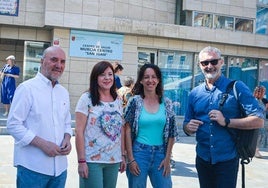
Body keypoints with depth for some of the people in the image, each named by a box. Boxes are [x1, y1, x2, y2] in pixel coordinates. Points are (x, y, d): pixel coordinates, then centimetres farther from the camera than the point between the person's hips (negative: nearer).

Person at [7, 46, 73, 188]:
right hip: (32, 167, -6)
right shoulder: (27, 88, -7)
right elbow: (13, 125, -12)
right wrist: (43, 144, -19)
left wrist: (67, 139, -3)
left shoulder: (63, 92, 12)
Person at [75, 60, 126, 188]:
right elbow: (79, 131, -9)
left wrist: (123, 155, 10)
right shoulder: (87, 98, -6)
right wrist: (81, 161, -13)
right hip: (92, 160, -5)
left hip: (114, 160, 5)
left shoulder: (118, 100, 9)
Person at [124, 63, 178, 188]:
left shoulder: (166, 103, 4)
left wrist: (167, 158, 0)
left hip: (160, 154, 2)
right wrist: (131, 159, -9)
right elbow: (127, 131, -4)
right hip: (139, 153, -2)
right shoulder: (135, 101, -3)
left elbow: (171, 133, 5)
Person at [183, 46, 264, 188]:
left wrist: (226, 122, -21)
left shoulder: (237, 87, -8)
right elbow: (186, 125, 12)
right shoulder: (194, 93, 5)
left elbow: (259, 121, -12)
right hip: (202, 159, 4)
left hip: (227, 159, -4)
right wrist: (188, 128, -11)